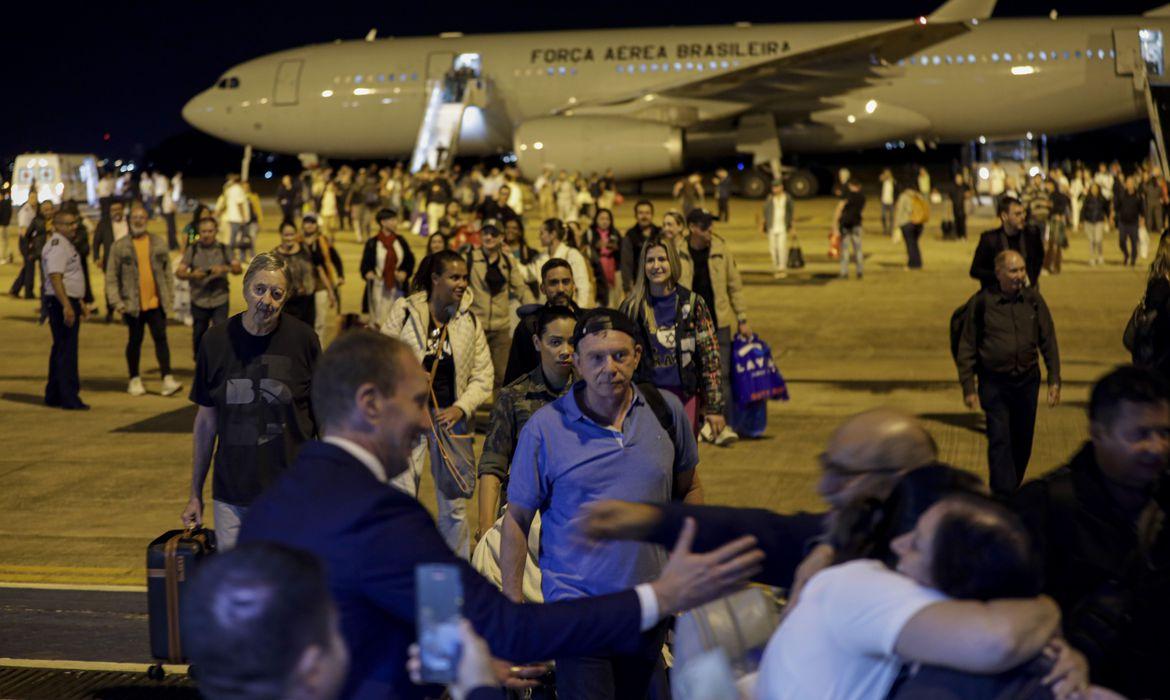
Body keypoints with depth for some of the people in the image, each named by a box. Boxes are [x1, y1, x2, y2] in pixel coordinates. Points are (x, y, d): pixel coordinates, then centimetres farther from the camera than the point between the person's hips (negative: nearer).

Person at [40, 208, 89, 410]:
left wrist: (79, 303, 26)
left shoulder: (66, 244, 18)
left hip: (69, 302, 11)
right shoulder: (57, 246, -15)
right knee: (67, 350, -9)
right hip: (61, 302, -11)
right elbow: (55, 277, -25)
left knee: (61, 349, 15)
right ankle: (69, 398, -7)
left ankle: (53, 396, 21)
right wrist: (66, 305, -31)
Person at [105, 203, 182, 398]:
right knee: (135, 340, 8)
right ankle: (134, 380, 19)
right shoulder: (119, 247, -1)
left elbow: (167, 272, 11)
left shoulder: (159, 243, 7)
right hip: (133, 304, -1)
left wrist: (168, 296, 6)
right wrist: (117, 302, -9)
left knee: (160, 338, -4)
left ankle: (167, 379, -6)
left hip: (156, 302, 2)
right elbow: (111, 277, -2)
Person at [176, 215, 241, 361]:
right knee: (199, 335, 10)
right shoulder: (192, 250, 4)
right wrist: (192, 274, -25)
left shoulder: (223, 249, 6)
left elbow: (238, 269, -3)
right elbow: (178, 272, -3)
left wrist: (225, 268, -24)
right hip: (199, 300, 1)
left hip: (220, 300, -1)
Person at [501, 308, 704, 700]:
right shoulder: (543, 428, -9)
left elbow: (688, 489, 14)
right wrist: (513, 605, -4)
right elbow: (517, 519, -2)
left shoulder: (666, 411, 0)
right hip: (578, 607, -3)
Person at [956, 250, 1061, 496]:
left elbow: (1048, 341, 8)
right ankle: (1004, 497, -9)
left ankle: (1013, 488, 29)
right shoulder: (981, 302, -6)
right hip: (994, 383, -3)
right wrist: (968, 388, -4)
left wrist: (1054, 380, 3)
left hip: (1027, 381, 3)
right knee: (1000, 441, -9)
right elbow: (967, 348, -1)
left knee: (1022, 442, 12)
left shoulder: (1033, 299, 2)